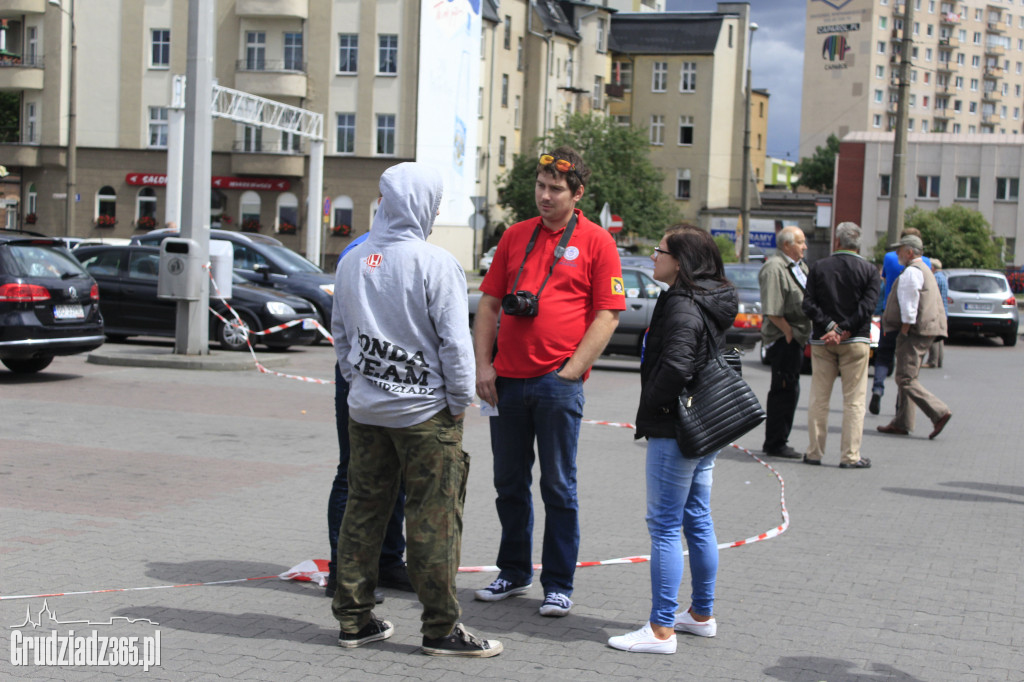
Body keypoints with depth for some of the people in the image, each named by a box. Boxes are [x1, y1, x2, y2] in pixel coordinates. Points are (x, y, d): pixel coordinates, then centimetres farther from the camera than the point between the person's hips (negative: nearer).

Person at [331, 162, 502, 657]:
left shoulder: (352, 261, 5)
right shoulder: (436, 264, -15)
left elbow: (340, 333, 13)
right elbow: (455, 342, -14)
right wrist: (460, 400, -4)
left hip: (366, 408, 6)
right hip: (425, 411, -6)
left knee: (363, 510, 13)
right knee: (433, 519, 1)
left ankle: (354, 617, 20)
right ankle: (441, 628, 9)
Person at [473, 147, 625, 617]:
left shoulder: (596, 242, -1)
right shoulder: (516, 235, 12)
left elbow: (608, 315, -5)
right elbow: (489, 303, 12)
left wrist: (571, 370, -12)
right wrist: (483, 365, 2)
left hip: (558, 381, -4)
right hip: (507, 379, 4)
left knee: (558, 487, 3)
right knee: (509, 484, 12)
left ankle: (558, 585, 12)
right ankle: (513, 572, 27)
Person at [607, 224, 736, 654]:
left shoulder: (682, 307, -18)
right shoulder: (710, 304, 12)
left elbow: (675, 365, -30)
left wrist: (652, 406, -14)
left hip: (675, 431, -10)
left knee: (665, 526, -5)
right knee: (698, 521, 17)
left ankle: (661, 630, 0)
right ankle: (702, 614, 28)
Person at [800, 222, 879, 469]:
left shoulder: (818, 268, 3)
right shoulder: (869, 270, -1)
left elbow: (808, 304, -5)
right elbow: (866, 307, -12)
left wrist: (830, 327, -10)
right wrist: (842, 331, -13)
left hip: (822, 341, 2)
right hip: (855, 341, -2)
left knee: (819, 399, 9)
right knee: (854, 400, 2)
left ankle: (814, 452, 12)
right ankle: (850, 456, 0)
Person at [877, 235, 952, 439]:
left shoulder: (912, 272, -11)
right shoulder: (923, 270, 23)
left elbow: (909, 306, -18)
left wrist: (904, 331, -16)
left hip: (916, 331, -11)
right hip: (926, 330, 11)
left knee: (906, 379, -11)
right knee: (906, 378, 13)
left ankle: (939, 412, -16)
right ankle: (901, 423, 15)